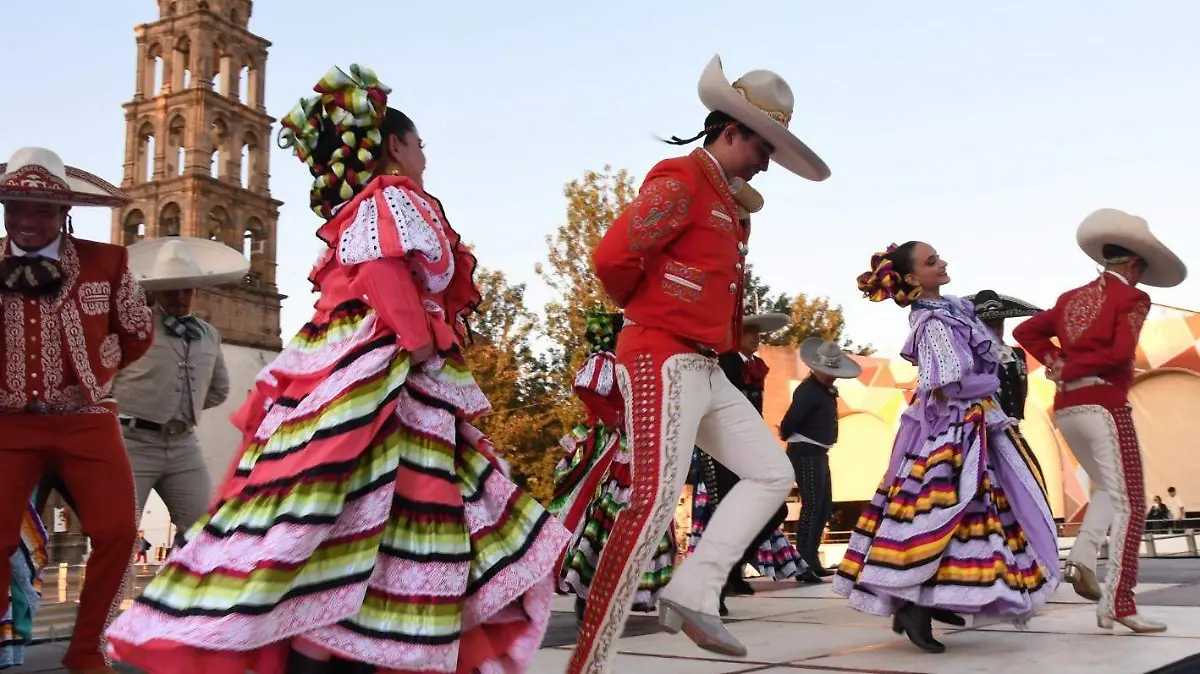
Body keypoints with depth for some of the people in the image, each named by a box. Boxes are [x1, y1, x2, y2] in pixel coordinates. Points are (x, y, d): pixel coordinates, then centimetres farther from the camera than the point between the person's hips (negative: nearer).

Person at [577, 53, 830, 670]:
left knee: (772, 474, 10)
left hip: (705, 369, 10)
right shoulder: (681, 181, -10)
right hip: (663, 362, -10)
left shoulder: (725, 203, 21)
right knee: (654, 502, -16)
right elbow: (612, 256, -22)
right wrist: (644, 307, -2)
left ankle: (691, 593, 6)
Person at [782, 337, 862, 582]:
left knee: (824, 508, 14)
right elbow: (789, 423, -21)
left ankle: (812, 560, 21)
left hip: (819, 454, 10)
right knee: (812, 507, -10)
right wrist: (786, 436, -3)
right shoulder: (808, 391, -18)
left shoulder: (826, 390, 13)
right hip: (806, 453, -10)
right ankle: (803, 565, -8)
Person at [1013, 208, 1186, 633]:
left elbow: (1025, 331, 18)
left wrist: (1056, 363, 5)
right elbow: (1121, 353, -19)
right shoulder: (1131, 297, -5)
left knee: (1107, 490, 24)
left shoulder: (1072, 298, 15)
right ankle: (1118, 604, -6)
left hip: (1066, 408, 7)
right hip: (1104, 405, -7)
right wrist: (1071, 369, -7)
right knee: (1129, 504, -2)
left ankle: (1080, 559, 5)